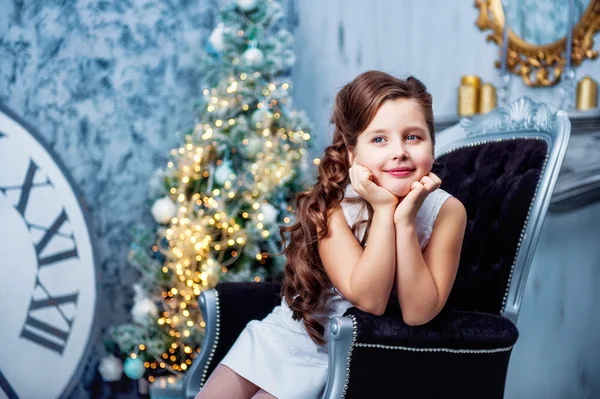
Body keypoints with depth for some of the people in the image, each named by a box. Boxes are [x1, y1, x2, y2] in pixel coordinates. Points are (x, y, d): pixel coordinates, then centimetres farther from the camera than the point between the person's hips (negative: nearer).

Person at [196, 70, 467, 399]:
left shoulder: (447, 211, -17)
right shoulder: (330, 203, -17)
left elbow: (418, 312, -21)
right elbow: (368, 298, -24)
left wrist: (406, 218, -29)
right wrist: (383, 209, -31)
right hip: (288, 333, 1)